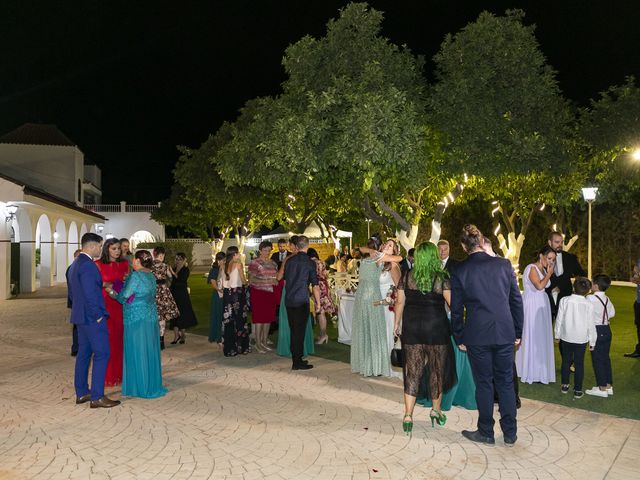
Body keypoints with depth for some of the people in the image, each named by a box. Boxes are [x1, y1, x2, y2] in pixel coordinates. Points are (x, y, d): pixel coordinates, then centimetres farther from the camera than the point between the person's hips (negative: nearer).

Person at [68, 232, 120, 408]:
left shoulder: (75, 264, 15)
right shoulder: (88, 265, -19)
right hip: (93, 318, -10)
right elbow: (91, 294, -23)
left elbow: (72, 292, 22)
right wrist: (98, 315, -15)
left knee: (84, 353, 14)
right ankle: (97, 397, -4)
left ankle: (81, 393, 21)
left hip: (80, 317, 10)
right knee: (101, 355, -6)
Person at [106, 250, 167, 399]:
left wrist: (112, 292, 8)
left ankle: (140, 387, 8)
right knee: (149, 351, 13)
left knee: (137, 352, 1)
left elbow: (124, 297, -11)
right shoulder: (151, 276, 10)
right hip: (151, 317, 8)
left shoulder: (135, 276, -14)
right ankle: (152, 385, 20)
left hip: (136, 318, -8)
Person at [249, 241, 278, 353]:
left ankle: (264, 342, 19)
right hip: (258, 292, -6)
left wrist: (276, 281, 1)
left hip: (270, 293, 6)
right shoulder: (255, 263, -5)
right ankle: (258, 343, 5)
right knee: (259, 318, -4)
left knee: (268, 318, 8)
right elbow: (251, 280, -10)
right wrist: (266, 281, -20)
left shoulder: (273, 263, 13)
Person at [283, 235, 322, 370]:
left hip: (289, 300, 5)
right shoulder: (310, 262, -8)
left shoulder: (289, 261, 6)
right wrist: (318, 302, 1)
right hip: (302, 301, -5)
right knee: (300, 331, 1)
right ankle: (298, 362, 6)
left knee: (293, 330, 13)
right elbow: (315, 285, -8)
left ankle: (295, 359, 22)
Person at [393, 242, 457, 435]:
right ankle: (436, 410, 29)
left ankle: (408, 415, 2)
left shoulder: (407, 276, -1)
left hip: (412, 328, 2)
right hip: (436, 327, -2)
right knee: (437, 369, 15)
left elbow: (400, 302, 1)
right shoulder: (442, 278, -7)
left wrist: (396, 324, 11)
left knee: (412, 370, 6)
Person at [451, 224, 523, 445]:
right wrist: (517, 332, 13)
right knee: (506, 382, 13)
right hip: (505, 333, 2)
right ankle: (510, 433, 22)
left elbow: (456, 309, -1)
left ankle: (486, 432, 21)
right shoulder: (504, 264, -1)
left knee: (484, 384, 10)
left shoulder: (459, 271, -6)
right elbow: (516, 300, 4)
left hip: (477, 336, -2)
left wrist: (459, 338, 9)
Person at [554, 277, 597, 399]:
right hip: (581, 339, -1)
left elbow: (559, 319, -3)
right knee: (579, 364, 7)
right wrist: (592, 341, 6)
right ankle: (578, 390, 11)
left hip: (566, 337, 1)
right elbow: (590, 324, -5)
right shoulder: (589, 305, -11)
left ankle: (565, 385, 25)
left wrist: (557, 335, 10)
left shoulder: (564, 300, -9)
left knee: (566, 361, 16)